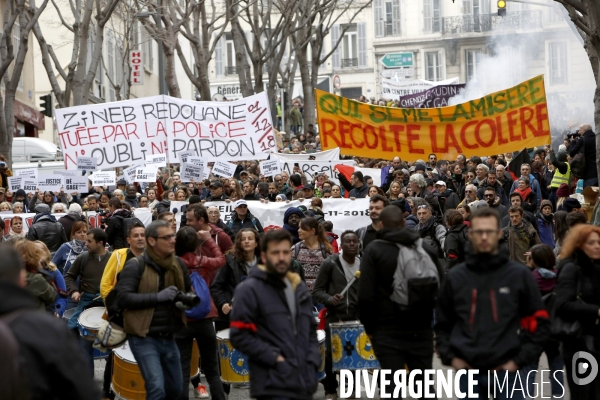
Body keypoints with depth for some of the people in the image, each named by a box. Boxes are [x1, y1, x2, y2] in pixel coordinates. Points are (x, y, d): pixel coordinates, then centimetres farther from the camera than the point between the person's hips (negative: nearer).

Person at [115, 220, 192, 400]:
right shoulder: (135, 265, -12)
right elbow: (122, 298, -21)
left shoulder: (178, 264, 6)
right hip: (143, 338, -6)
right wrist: (158, 296, -24)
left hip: (168, 338, 7)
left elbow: (189, 292, 21)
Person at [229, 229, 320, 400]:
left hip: (305, 384, 7)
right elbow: (240, 336, -11)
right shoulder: (249, 290, -5)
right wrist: (274, 358, -14)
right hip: (273, 386, -7)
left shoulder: (300, 288, 19)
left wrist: (312, 360, 9)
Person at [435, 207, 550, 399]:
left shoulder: (519, 275, 2)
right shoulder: (454, 277, 7)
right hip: (467, 371, 2)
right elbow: (442, 324, 16)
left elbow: (539, 323, 4)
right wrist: (450, 358, 2)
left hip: (506, 371, -2)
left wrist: (519, 360, -4)